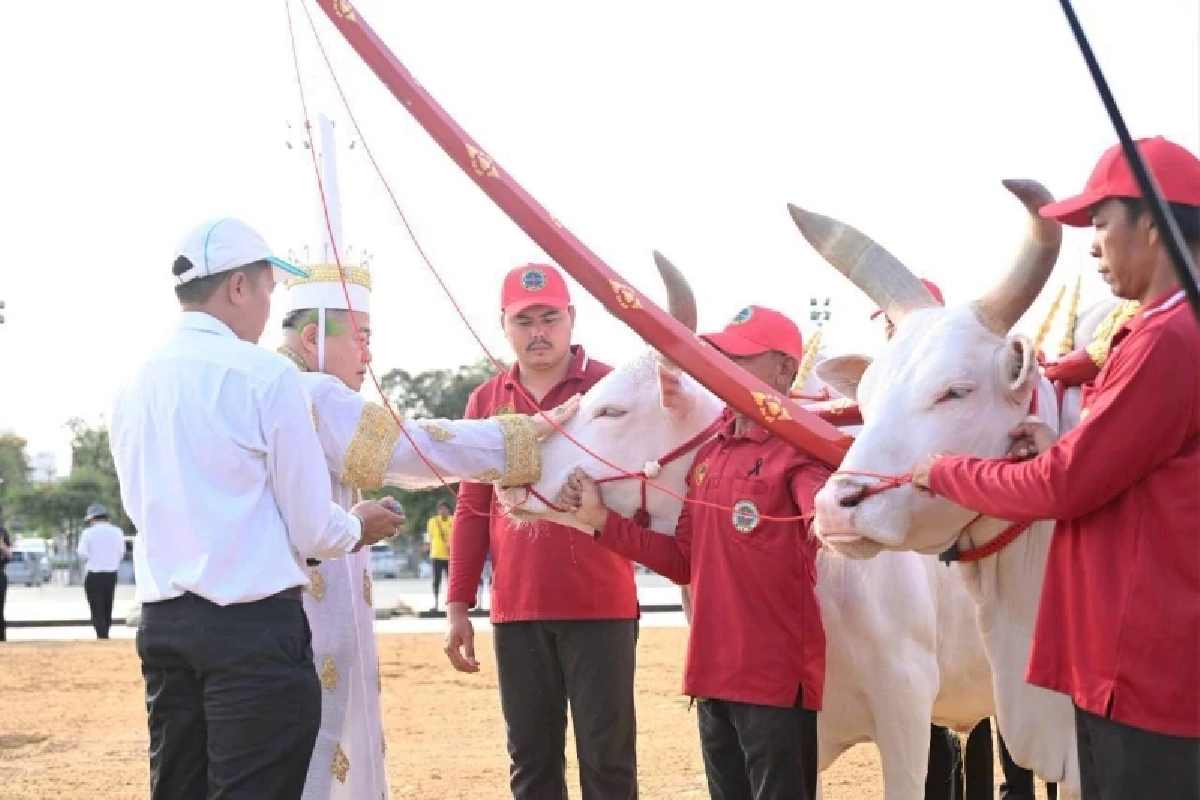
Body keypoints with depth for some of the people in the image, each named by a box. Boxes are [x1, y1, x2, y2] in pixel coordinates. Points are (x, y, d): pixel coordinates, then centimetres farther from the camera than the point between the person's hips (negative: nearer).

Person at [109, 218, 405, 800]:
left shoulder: (134, 385, 8)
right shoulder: (264, 374, -10)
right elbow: (313, 529, -8)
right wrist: (360, 528, 15)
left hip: (161, 623, 6)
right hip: (254, 626, -6)